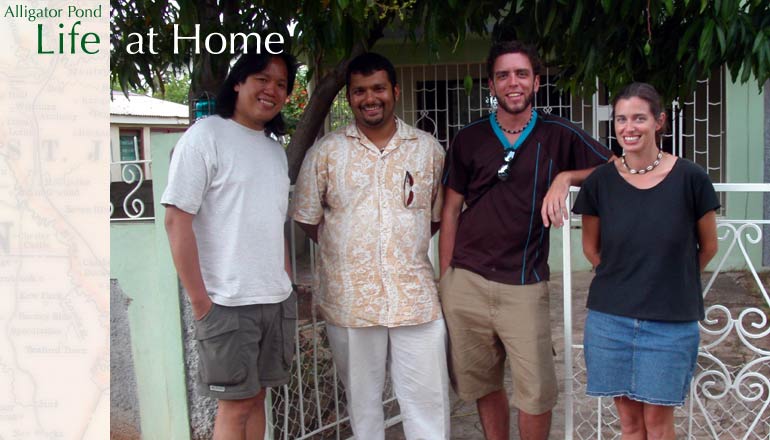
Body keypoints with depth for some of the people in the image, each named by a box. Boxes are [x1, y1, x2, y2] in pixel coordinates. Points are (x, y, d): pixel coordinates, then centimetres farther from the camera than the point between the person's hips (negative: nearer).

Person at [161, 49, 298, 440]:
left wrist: (287, 284, 13)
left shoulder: (276, 148, 14)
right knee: (235, 405, 1)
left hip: (276, 301, 7)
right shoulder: (206, 136, -8)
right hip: (227, 303, -7)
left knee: (256, 396, 14)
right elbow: (177, 220, -13)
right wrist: (200, 302, -15)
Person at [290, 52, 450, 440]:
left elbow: (438, 215, 12)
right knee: (362, 397, 13)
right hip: (350, 299, 0)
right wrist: (350, 250, 3)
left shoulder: (428, 149, 6)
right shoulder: (325, 152, 2)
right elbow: (308, 219, 6)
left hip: (416, 297, 1)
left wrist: (404, 248, 3)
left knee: (429, 398, 4)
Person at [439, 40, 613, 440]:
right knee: (483, 386, 13)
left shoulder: (557, 134, 1)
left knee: (536, 395, 0)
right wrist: (444, 279, 6)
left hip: (524, 286, -2)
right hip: (466, 282, 2)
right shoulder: (469, 138, 6)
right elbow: (451, 209, 9)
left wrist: (565, 177, -14)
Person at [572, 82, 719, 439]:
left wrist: (673, 281, 11)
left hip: (671, 321, -2)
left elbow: (708, 246, 5)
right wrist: (623, 280, 7)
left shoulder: (689, 178, -8)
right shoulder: (600, 181, -3)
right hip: (610, 318, 2)